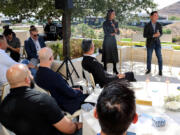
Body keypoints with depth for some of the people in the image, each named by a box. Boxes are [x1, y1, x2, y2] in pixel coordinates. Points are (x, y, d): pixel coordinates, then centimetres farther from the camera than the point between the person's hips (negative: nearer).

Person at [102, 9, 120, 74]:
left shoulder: (115, 23, 7)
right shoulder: (105, 23, -7)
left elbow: (118, 33, 0)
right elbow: (106, 33, -12)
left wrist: (114, 27, -16)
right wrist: (113, 33, -6)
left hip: (113, 40, 4)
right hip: (107, 41, -4)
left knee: (114, 54, 3)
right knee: (106, 54, -1)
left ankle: (115, 69, 13)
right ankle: (105, 68, 10)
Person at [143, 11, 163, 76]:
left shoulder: (159, 25, -1)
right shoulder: (147, 26, -11)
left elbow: (161, 33, 6)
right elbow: (145, 35, -13)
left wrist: (158, 34, -19)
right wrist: (153, 35, -25)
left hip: (157, 43, 2)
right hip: (150, 44, -2)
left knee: (159, 58, -1)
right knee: (149, 58, 6)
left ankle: (160, 70, 16)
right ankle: (149, 69, 27)